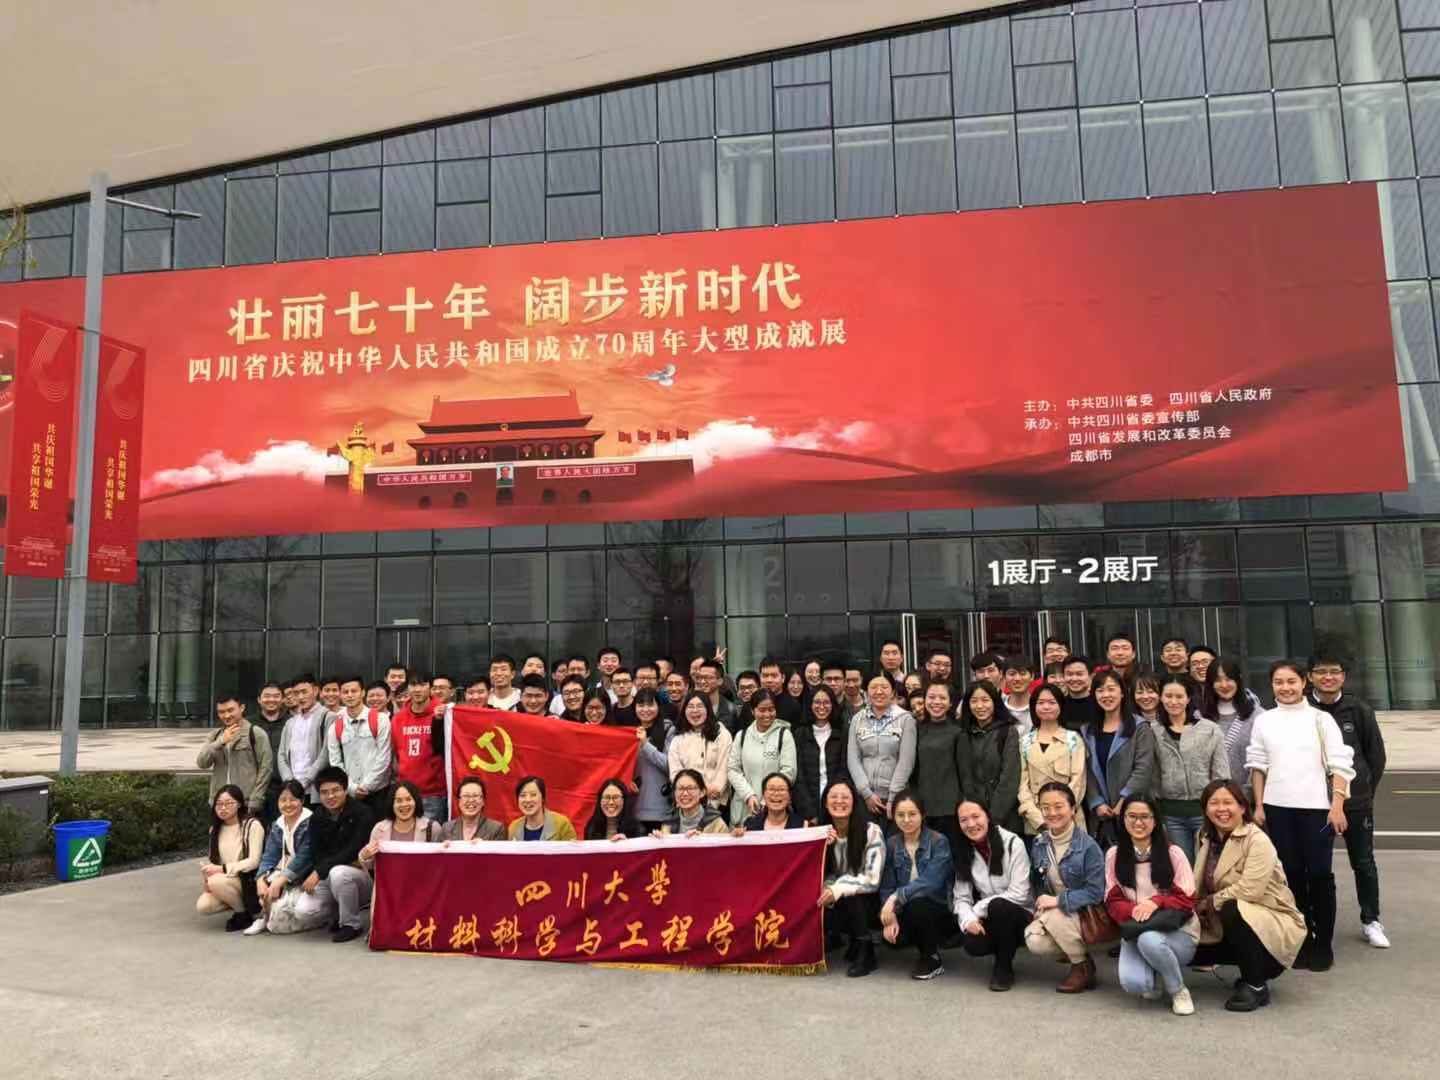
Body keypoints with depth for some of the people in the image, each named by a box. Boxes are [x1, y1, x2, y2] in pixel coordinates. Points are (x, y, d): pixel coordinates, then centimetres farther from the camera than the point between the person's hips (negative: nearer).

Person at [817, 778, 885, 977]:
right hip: (835, 901, 4)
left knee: (850, 898, -34)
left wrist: (838, 889, -31)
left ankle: (865, 952, -10)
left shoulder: (871, 831, -16)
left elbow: (872, 880, -19)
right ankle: (854, 939, 6)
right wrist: (822, 847, -21)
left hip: (866, 901, -4)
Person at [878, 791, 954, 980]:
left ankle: (933, 959, -6)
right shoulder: (891, 844, 0)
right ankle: (926, 944, 10)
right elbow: (887, 886, -3)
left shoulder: (938, 842, -13)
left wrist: (897, 897, -32)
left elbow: (931, 882, -26)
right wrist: (891, 915, -19)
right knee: (890, 935, -25)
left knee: (917, 905, -34)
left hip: (940, 910, -4)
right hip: (907, 910, 4)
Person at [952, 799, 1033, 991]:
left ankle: (1005, 968, -11)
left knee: (998, 906, -35)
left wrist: (978, 909, -19)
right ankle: (1005, 950, 9)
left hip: (1019, 915, -4)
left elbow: (1019, 894, -19)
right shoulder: (963, 852, 1)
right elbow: (961, 897, -2)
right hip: (991, 918, 4)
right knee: (972, 944, -27)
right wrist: (969, 920, -22)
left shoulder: (1013, 844, -15)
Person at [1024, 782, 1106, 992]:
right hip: (1054, 913, 4)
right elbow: (1036, 882, 10)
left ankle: (1083, 966, -6)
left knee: (1053, 916, -32)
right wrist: (1040, 903, -9)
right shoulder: (1039, 844, -1)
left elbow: (1095, 892, -20)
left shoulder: (1088, 846, -18)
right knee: (1035, 942, -23)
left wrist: (1058, 900, -25)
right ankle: (1078, 950, 7)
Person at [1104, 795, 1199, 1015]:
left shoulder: (1173, 853, -7)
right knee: (1131, 982, -28)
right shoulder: (1114, 855, 1)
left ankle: (1179, 991, -7)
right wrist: (1133, 911, -22)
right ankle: (1154, 977, 12)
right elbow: (1113, 901, 1)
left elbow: (1186, 900, -7)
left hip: (1177, 931, -2)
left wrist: (1156, 902, -26)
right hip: (1135, 931, 2)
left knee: (1149, 940, -38)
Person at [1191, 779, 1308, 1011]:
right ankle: (1251, 970, 17)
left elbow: (1248, 891, -28)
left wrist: (1207, 903, -17)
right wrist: (1195, 908, -16)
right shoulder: (1207, 840, 4)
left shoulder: (1258, 841, -17)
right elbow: (1198, 889, 4)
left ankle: (1256, 986, -14)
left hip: (1274, 926, -7)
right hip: (1232, 925, 7)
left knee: (1231, 909, -34)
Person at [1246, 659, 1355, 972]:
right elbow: (1257, 766, 9)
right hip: (1278, 808, 2)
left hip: (1316, 807, -2)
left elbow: (1340, 765, -3)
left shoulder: (1321, 719, 0)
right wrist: (1259, 806, 4)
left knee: (1319, 875, 2)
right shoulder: (1263, 721, 6)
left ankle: (1323, 945, 13)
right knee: (1291, 874, 8)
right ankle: (1302, 941, 18)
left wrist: (1337, 806, -10)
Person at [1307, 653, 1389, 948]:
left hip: (1356, 801, 1)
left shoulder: (1359, 710, -3)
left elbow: (1376, 754, 4)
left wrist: (1367, 790, 2)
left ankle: (1371, 921, 26)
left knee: (1364, 863, 11)